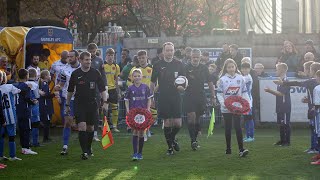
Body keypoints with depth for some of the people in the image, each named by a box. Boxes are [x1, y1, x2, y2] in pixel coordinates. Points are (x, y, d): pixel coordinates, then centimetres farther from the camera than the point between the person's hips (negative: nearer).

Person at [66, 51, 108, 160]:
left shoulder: (95, 73, 1)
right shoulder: (75, 74, 1)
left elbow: (102, 89, 3)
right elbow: (70, 91, 11)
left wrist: (105, 102, -9)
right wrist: (67, 105, 13)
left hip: (92, 104, 2)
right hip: (79, 103, -1)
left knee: (90, 128, 10)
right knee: (82, 126, -13)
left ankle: (89, 148, 30)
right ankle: (84, 152, -11)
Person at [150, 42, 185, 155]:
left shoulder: (179, 65, 5)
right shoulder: (158, 65, 3)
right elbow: (153, 83, 8)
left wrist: (182, 87, -12)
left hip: (176, 98, 1)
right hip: (163, 98, -1)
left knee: (178, 123, -5)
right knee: (167, 123, 0)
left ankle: (173, 138, 25)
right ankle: (170, 146, 12)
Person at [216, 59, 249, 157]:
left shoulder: (240, 78, 4)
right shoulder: (222, 79, 0)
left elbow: (244, 92, 7)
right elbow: (219, 93, 0)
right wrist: (222, 102, -15)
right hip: (226, 108, 0)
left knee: (238, 127, -8)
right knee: (228, 128, 8)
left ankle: (241, 149, -13)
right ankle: (228, 148, 18)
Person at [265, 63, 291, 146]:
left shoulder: (285, 81, -15)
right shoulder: (281, 80, 15)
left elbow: (281, 93, -21)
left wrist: (270, 91, -16)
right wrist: (270, 91, 7)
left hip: (285, 106, -10)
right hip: (280, 106, 10)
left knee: (285, 124, -5)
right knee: (281, 124, 13)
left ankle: (287, 141, 0)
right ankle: (282, 140, 19)